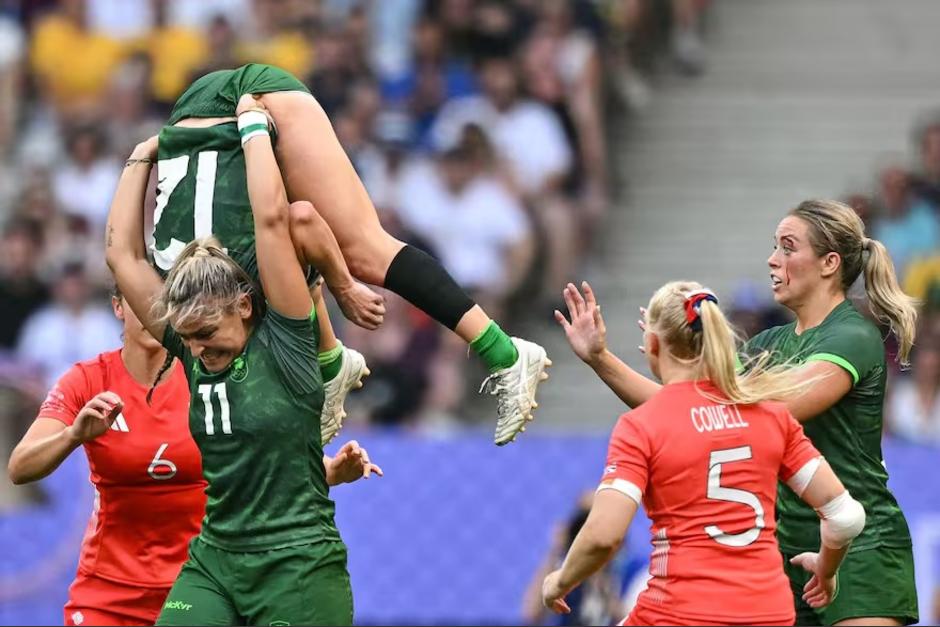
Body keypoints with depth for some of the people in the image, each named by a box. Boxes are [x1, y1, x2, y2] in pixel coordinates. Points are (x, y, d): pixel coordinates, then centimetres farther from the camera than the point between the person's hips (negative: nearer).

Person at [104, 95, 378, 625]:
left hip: (299, 567, -5)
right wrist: (143, 158, 16)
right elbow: (123, 253, 12)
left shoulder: (285, 340, -7)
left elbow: (271, 218, -14)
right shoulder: (193, 351, 7)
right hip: (214, 563, 5)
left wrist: (254, 126, -5)